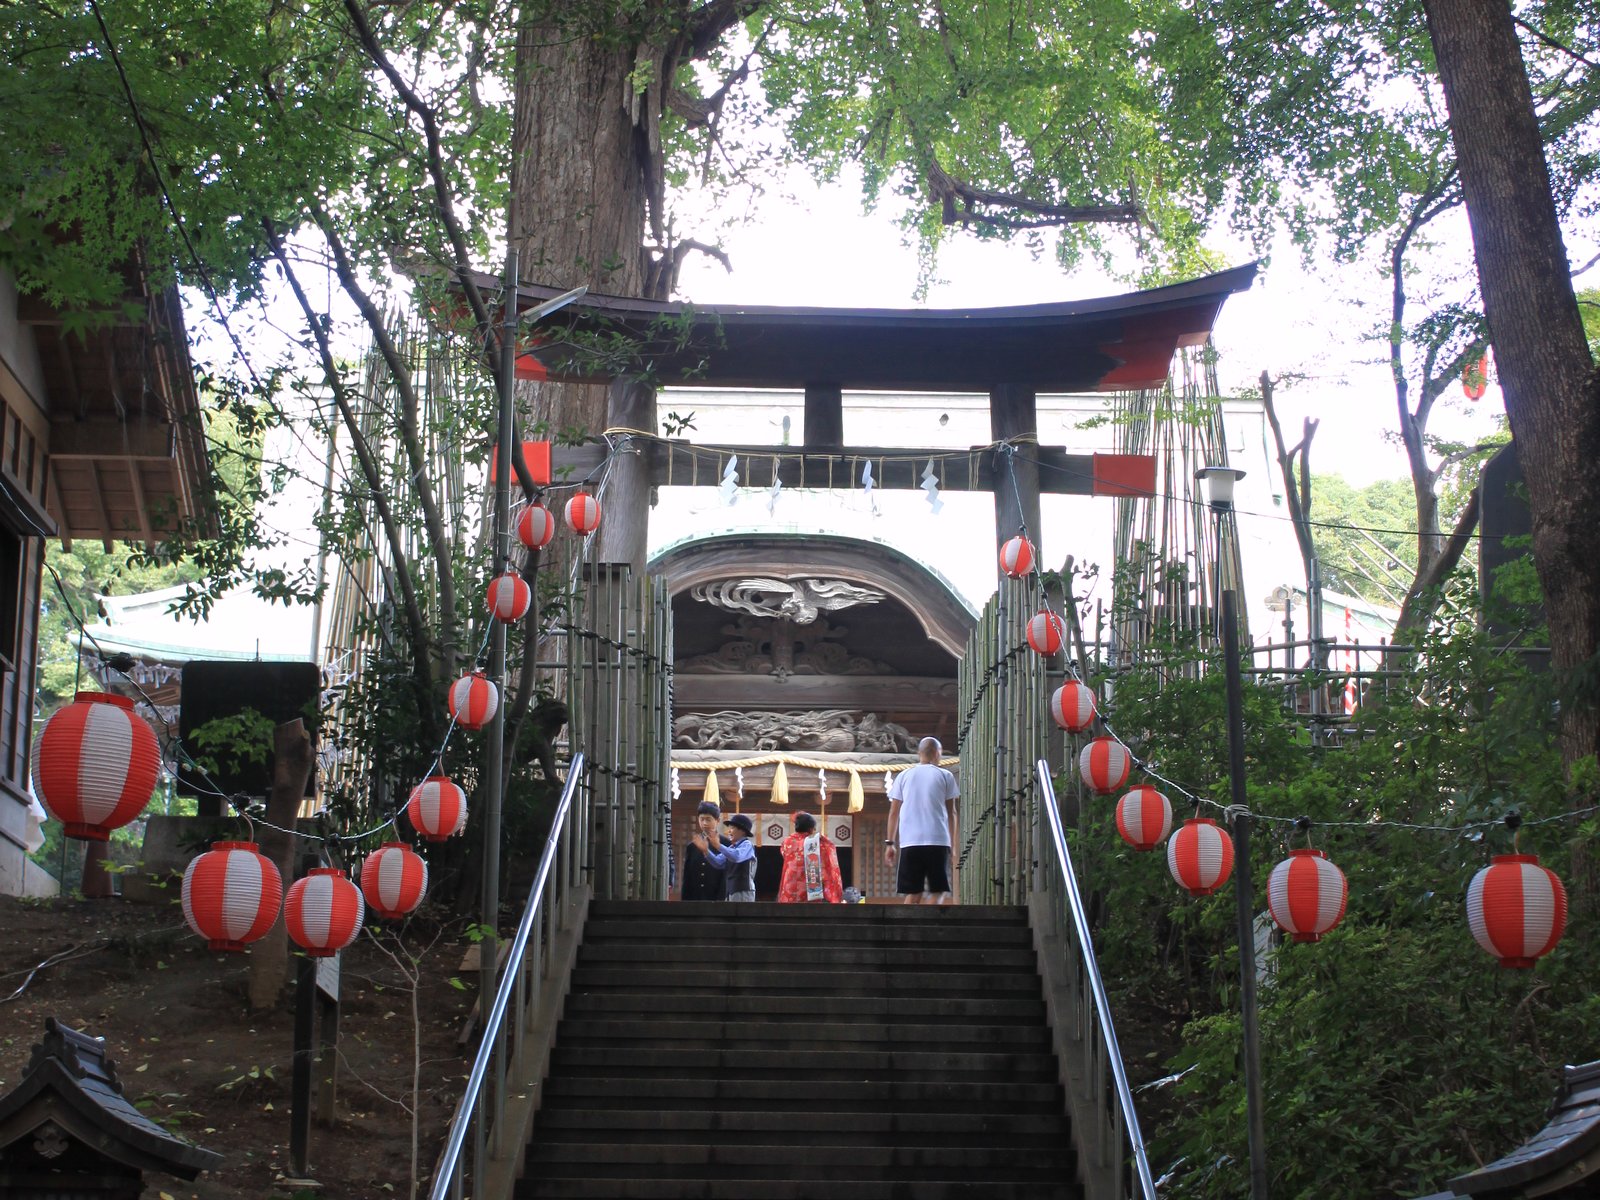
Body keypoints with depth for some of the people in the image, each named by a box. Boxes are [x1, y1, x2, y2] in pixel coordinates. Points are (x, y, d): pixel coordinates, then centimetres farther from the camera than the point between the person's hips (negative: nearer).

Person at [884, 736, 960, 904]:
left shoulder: (904, 776, 12)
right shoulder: (945, 776, 7)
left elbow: (894, 813, 10)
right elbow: (951, 813, 7)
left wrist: (890, 843, 13)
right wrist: (953, 844, 14)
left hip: (909, 841, 2)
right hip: (938, 840, -2)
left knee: (913, 894, 7)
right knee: (939, 891, 3)